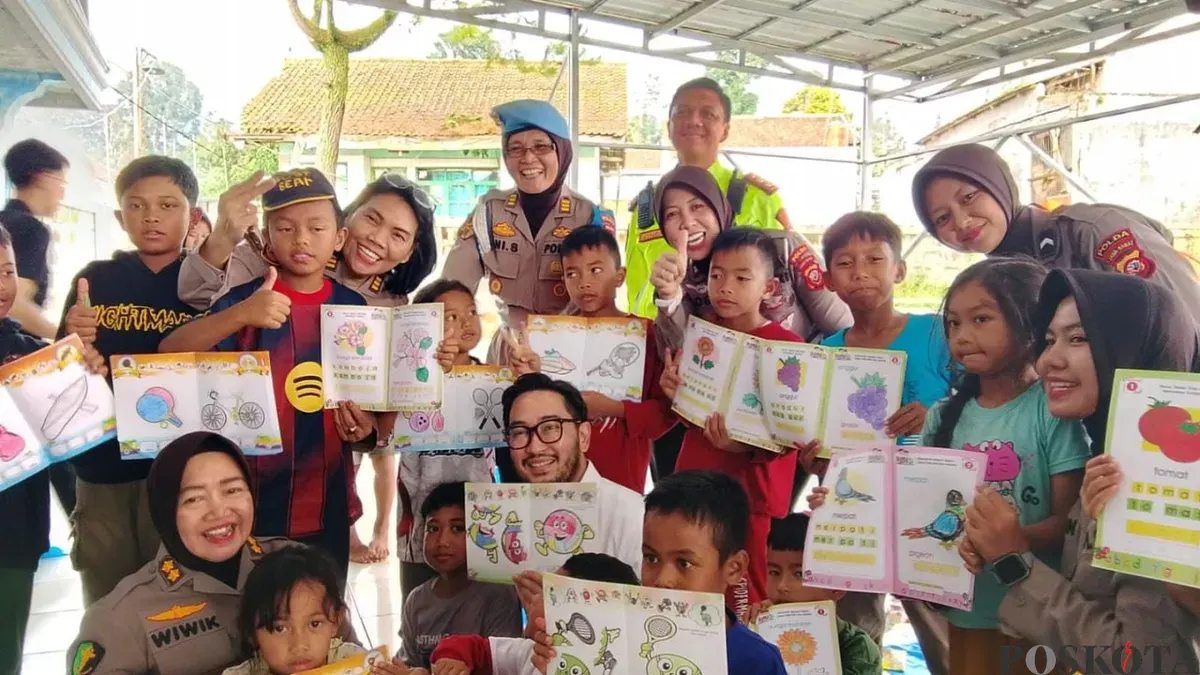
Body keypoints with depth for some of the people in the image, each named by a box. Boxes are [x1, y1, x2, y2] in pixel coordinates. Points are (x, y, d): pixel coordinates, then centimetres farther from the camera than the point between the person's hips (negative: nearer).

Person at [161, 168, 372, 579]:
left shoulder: (354, 308, 1)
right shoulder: (244, 299, -9)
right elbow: (168, 354, -21)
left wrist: (365, 425, -9)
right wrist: (239, 315, -36)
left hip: (327, 509, 3)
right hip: (251, 507, -3)